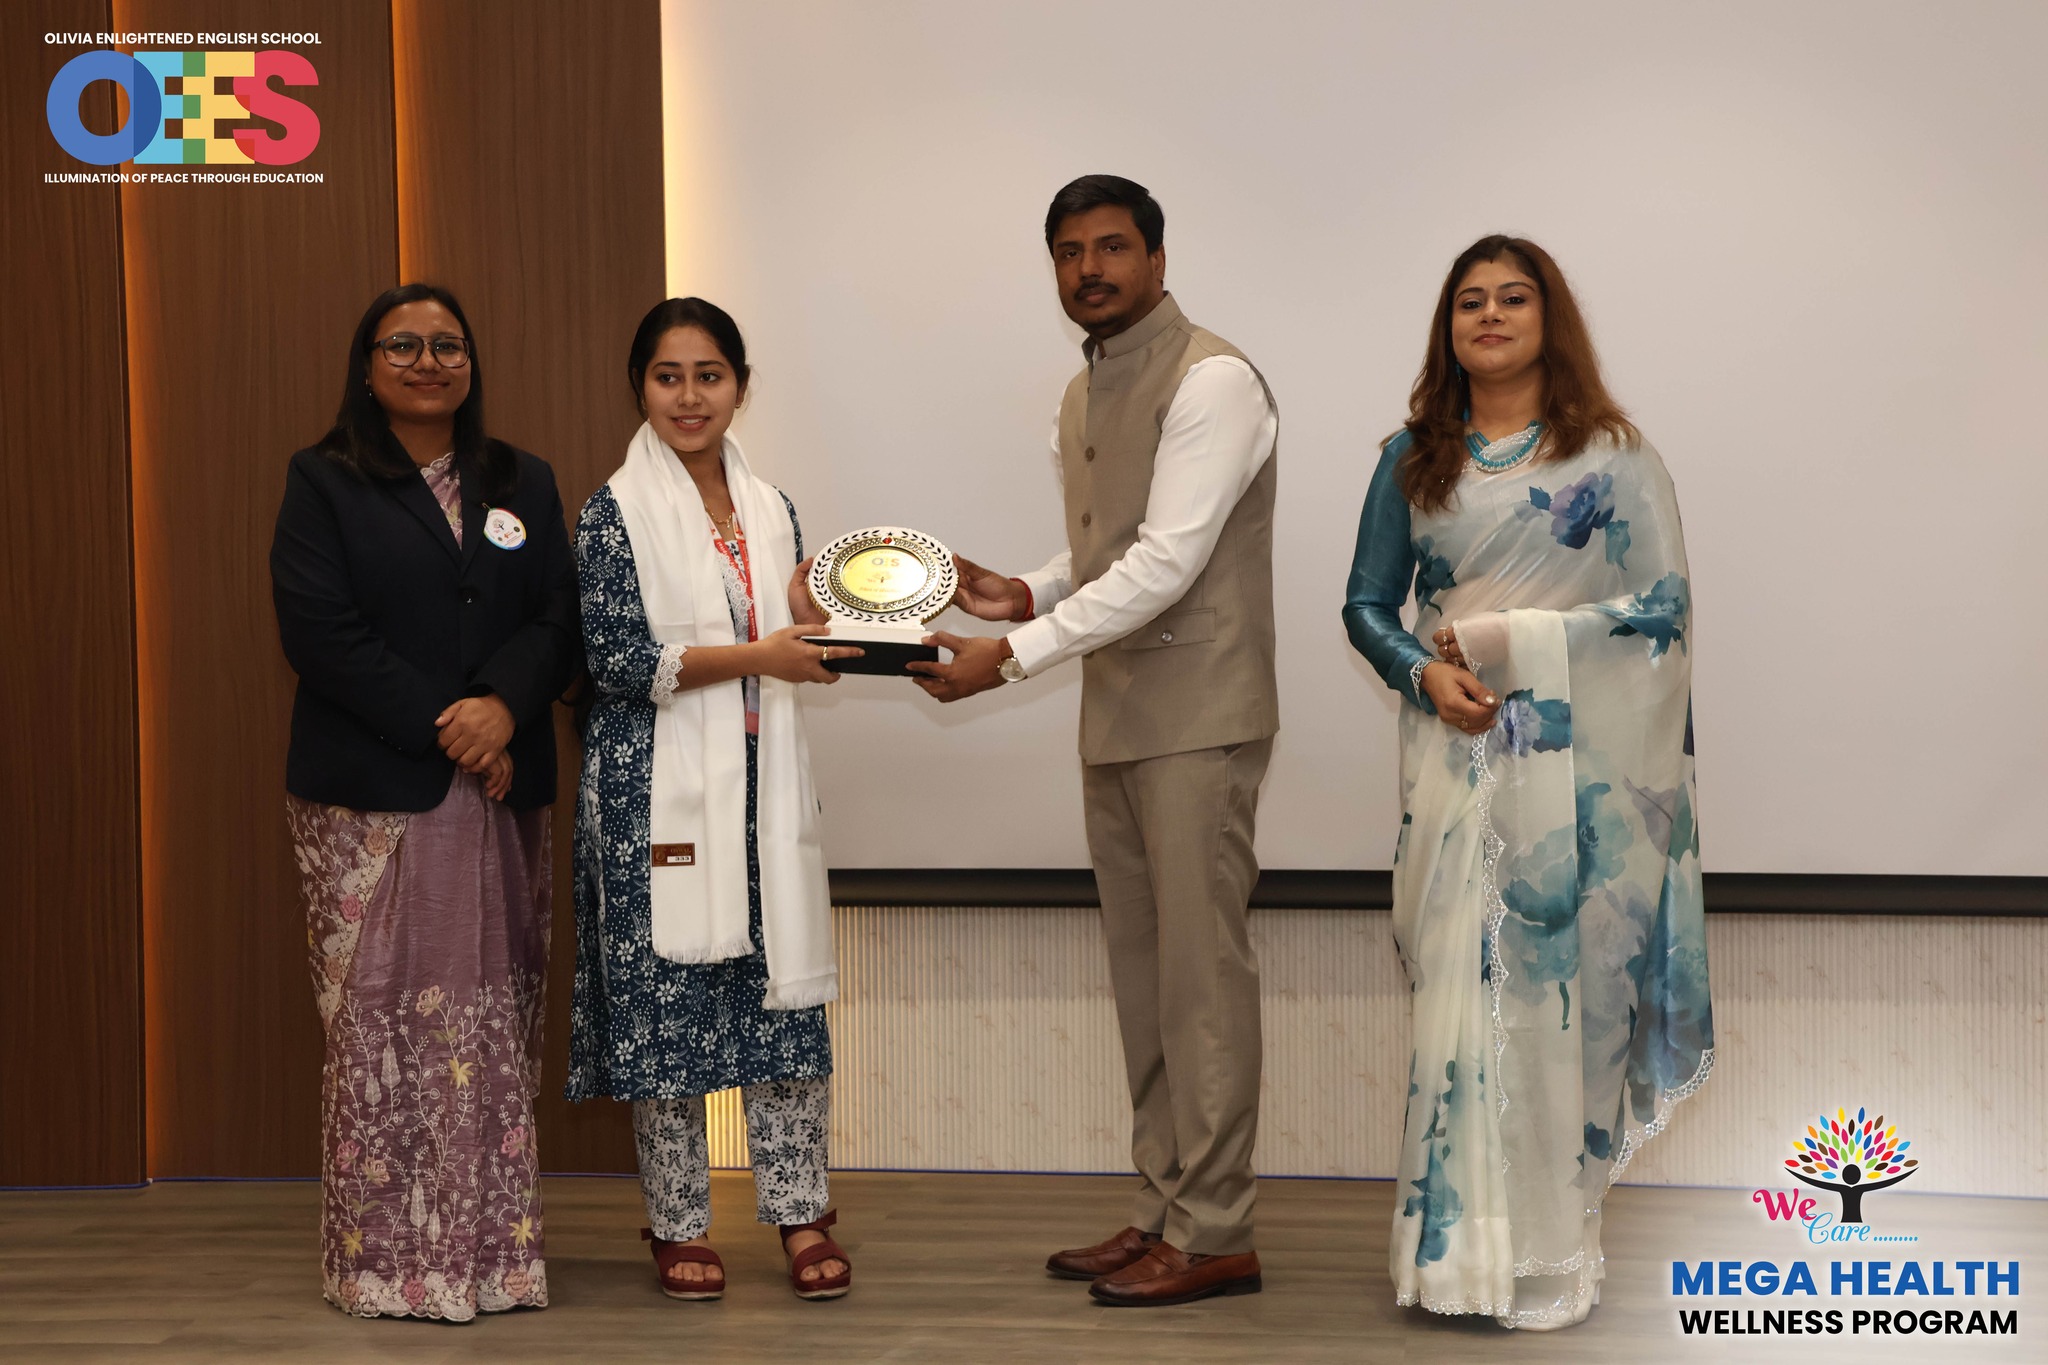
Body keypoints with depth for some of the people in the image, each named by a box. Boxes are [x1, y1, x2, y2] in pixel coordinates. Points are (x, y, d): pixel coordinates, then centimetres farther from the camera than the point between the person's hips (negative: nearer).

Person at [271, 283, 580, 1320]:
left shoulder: (524, 485, 14)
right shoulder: (323, 484, 3)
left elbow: (558, 619, 4)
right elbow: (322, 633, -8)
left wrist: (503, 705, -16)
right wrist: (442, 728, -14)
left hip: (501, 798, 4)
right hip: (370, 799, -3)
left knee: (494, 1029, 5)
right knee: (380, 1028, -2)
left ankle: (495, 1246, 12)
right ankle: (388, 1259, 6)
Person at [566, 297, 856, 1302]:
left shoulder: (771, 509, 11)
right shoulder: (612, 516, -4)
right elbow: (618, 662, -13)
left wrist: (814, 619, -6)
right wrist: (754, 656, -16)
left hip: (763, 782, 4)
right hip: (658, 792, -4)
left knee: (787, 991, 4)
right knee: (665, 1002, 2)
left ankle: (801, 1214, 15)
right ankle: (679, 1225, 16)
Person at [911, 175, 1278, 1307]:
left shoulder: (1212, 381, -12)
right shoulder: (1081, 397, 16)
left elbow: (1165, 562, -19)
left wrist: (1015, 655, -21)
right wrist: (1026, 596, 4)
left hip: (1197, 717, -8)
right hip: (1114, 723, 9)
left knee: (1201, 969, -4)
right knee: (1141, 971, 11)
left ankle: (1213, 1234, 4)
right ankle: (1163, 1210, 21)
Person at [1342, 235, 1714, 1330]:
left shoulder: (1612, 457, 1)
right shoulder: (1413, 458, 10)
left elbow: (1665, 603, -4)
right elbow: (1368, 605, 12)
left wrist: (1516, 638, -10)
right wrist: (1424, 670, -8)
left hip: (1571, 760, -2)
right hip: (1451, 755, 3)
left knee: (1555, 984, -2)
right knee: (1455, 985, 1)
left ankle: (1549, 1249, 9)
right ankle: (1461, 1243, 10)